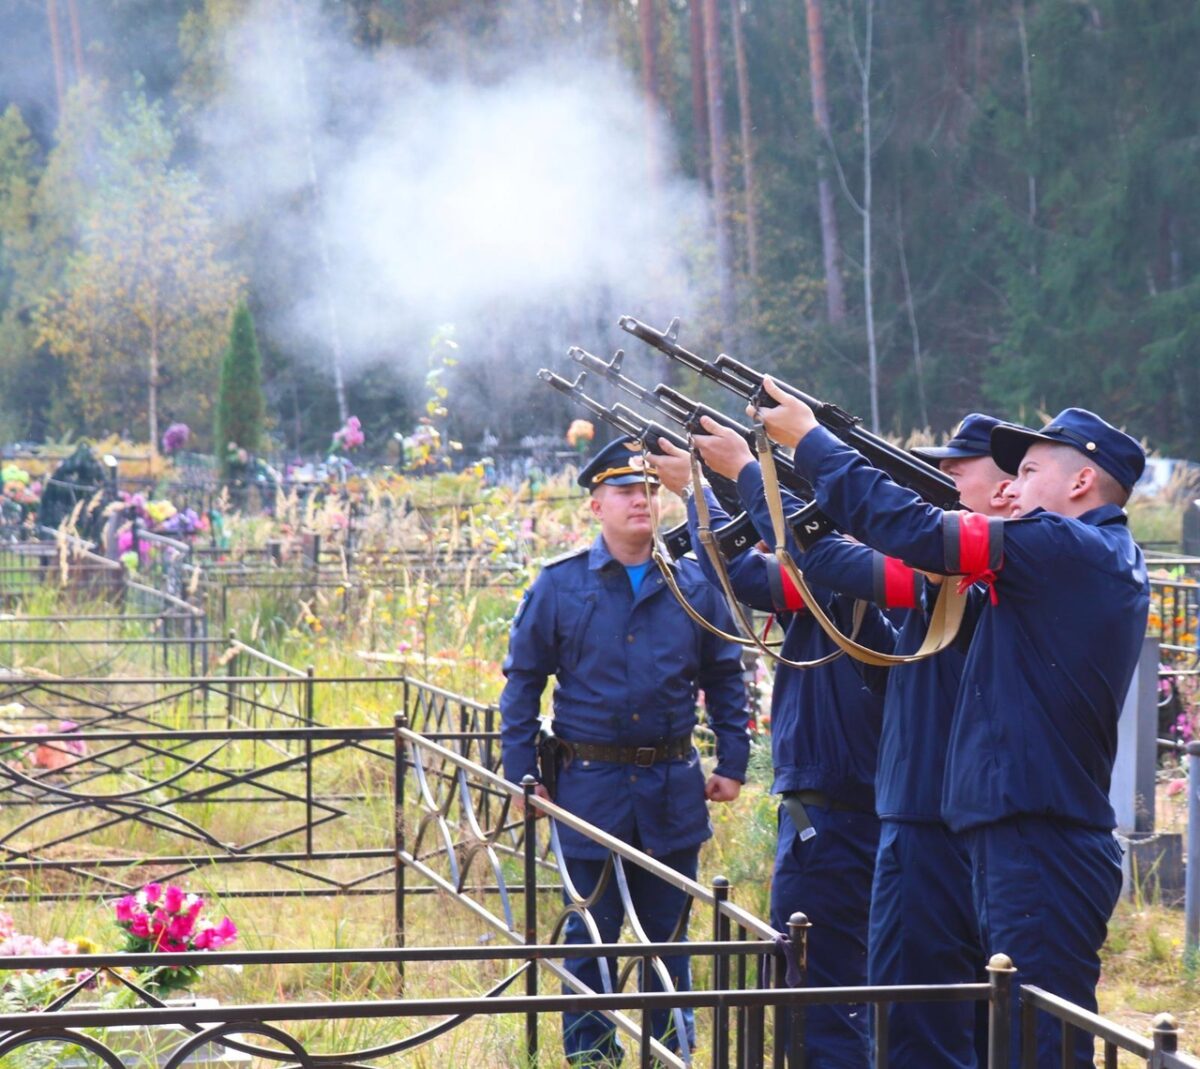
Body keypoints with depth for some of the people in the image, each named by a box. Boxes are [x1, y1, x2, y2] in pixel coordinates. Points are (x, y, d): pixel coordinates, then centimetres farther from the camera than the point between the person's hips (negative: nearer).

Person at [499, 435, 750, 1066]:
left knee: (668, 932, 10)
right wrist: (520, 775, -2)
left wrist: (732, 763, 7)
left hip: (674, 789, 2)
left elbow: (725, 678, 12)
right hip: (591, 783, -2)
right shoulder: (559, 587, -2)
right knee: (590, 935, 5)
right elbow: (522, 682, 3)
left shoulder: (693, 587, 4)